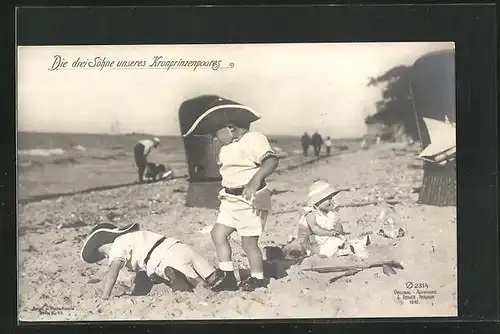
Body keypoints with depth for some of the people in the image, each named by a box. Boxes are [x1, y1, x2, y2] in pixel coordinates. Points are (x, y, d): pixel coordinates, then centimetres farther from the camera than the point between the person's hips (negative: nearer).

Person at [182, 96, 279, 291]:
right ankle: (228, 277, 13)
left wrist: (255, 180, -42)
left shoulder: (253, 139, -17)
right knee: (218, 234, 6)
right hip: (231, 200, 9)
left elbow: (271, 160, -30)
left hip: (250, 199, -9)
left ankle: (258, 279, 19)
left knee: (249, 242, -1)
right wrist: (225, 194, 20)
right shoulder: (226, 147, 13)